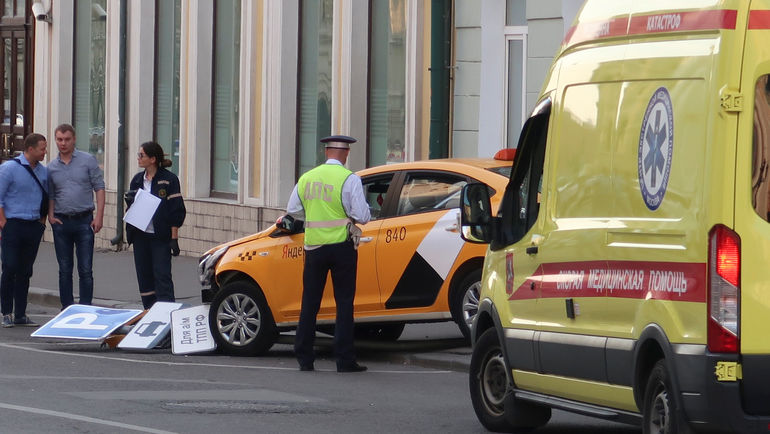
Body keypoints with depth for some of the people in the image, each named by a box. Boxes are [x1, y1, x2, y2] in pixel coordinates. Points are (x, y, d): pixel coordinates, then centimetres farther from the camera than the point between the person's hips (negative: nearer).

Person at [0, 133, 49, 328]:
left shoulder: (43, 171, 11)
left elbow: (46, 198, 21)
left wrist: (42, 222, 14)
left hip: (34, 227, 5)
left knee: (25, 272, 7)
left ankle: (20, 315, 11)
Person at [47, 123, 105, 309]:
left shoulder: (88, 160, 1)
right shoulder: (51, 167, 9)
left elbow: (99, 189, 0)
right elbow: (50, 196, 15)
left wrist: (99, 217, -9)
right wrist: (50, 215, -3)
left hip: (84, 221, -3)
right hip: (61, 222, 3)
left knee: (85, 270, -3)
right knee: (64, 270, 7)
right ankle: (67, 308, 14)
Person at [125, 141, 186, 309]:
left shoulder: (169, 180, -7)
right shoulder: (137, 180, 11)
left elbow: (176, 212, -8)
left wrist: (174, 238, -12)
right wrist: (130, 201, -3)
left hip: (161, 238, -6)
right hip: (140, 236, 6)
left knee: (162, 277, -10)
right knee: (144, 277, 9)